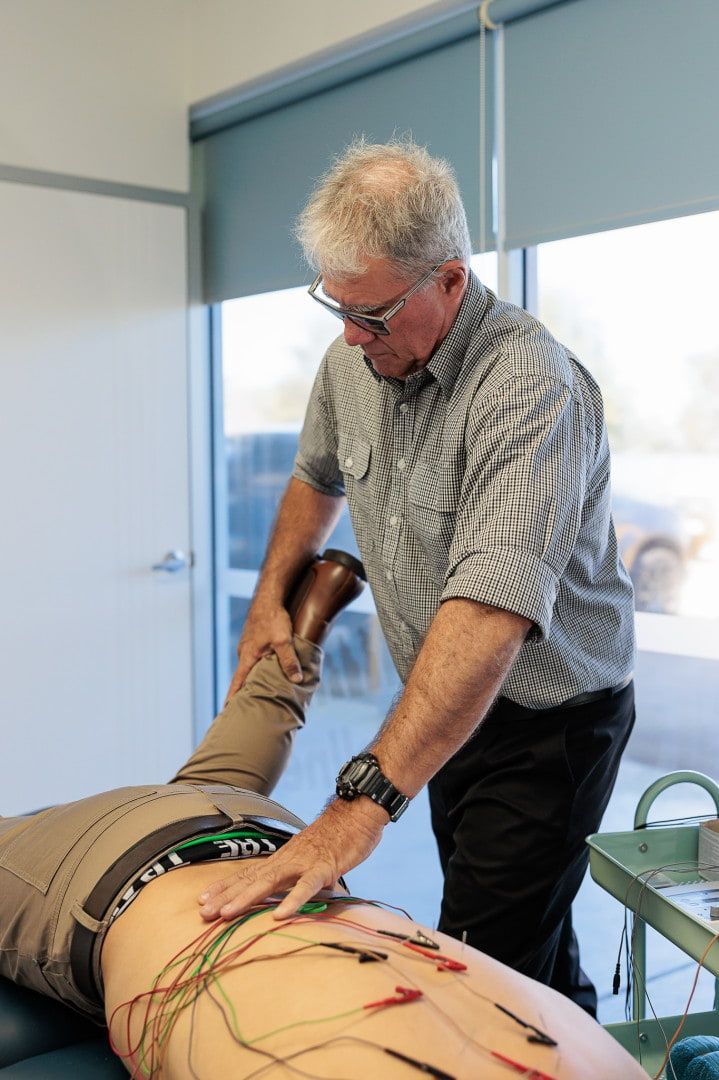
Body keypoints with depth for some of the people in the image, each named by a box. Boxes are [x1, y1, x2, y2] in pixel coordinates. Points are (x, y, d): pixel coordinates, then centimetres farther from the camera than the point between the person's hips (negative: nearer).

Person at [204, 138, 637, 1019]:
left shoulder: (529, 385, -29)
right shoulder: (352, 361, -3)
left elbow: (490, 611, -41)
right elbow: (318, 477, 20)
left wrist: (363, 801, -46)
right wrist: (270, 598, 8)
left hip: (550, 721, -7)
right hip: (448, 710, 7)